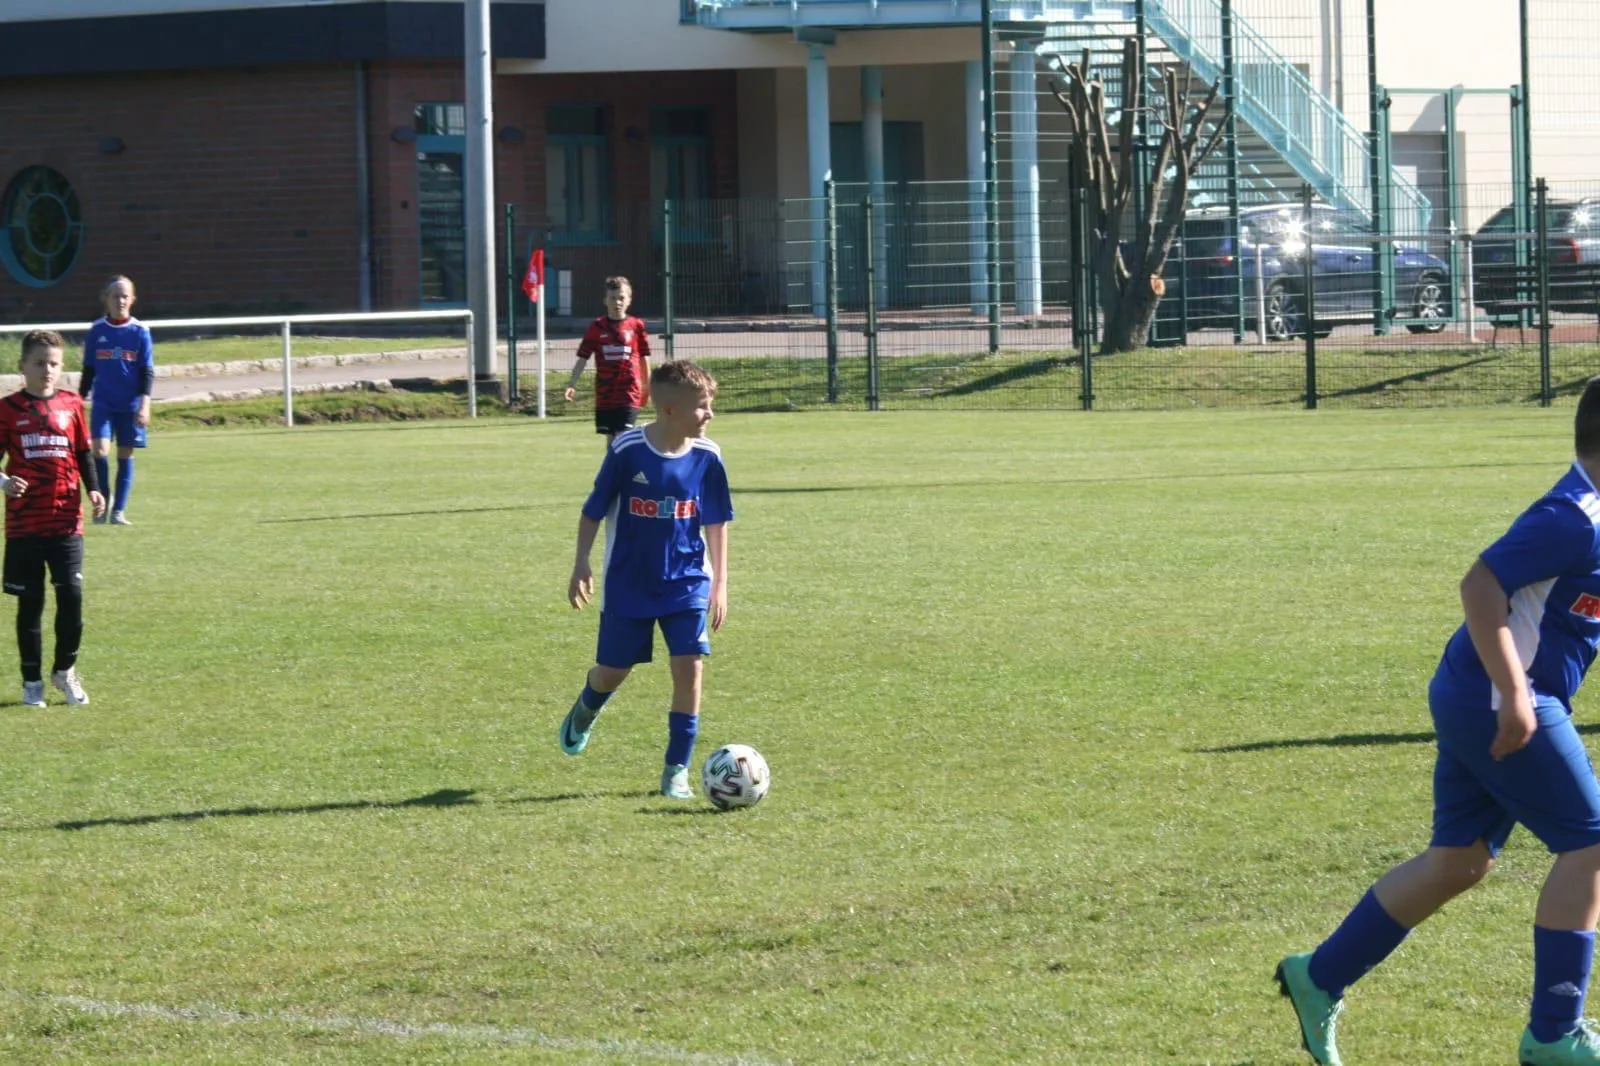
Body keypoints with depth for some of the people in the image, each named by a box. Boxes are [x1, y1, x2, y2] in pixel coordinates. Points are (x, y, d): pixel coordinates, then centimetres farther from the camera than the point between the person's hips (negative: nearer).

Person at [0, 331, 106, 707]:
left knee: (71, 595, -4)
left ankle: (65, 670, 17)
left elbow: (83, 454, 12)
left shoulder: (71, 405, 5)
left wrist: (93, 490, -2)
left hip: (66, 521, 1)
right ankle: (32, 681, 16)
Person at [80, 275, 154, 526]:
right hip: (102, 402, 0)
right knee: (100, 450, -15)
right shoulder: (96, 331, 3)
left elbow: (148, 372, 0)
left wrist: (144, 404, -10)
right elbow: (88, 370, 11)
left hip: (130, 405, 0)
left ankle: (118, 511, 9)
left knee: (125, 455, 3)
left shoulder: (140, 332, -1)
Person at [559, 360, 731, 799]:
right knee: (613, 671, 8)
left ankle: (677, 769, 1)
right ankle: (584, 714, 44)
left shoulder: (707, 457, -7)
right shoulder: (628, 449, -16)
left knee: (689, 665, -10)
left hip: (687, 582, 2)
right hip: (628, 583, -2)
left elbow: (716, 523, 6)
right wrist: (581, 565, -6)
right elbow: (594, 510, -4)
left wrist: (720, 583, 6)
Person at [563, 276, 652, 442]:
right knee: (611, 439, 11)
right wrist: (572, 384, -8)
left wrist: (647, 387, 15)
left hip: (629, 392, -2)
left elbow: (644, 358, 9)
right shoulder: (597, 327, 2)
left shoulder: (636, 326, 0)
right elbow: (583, 358, 2)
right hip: (604, 393, 2)